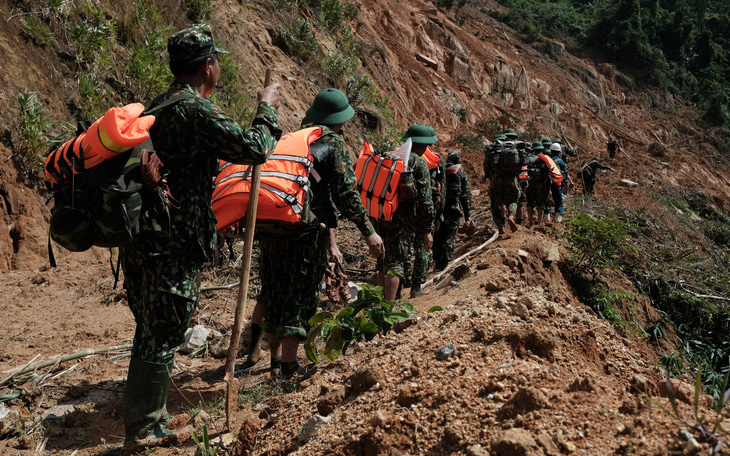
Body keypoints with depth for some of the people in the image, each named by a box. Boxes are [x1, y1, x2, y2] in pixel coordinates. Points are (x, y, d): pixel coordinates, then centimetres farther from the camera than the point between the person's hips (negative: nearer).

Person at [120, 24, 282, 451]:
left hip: (143, 239, 10)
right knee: (162, 339, 1)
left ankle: (150, 423, 30)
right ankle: (143, 433, 11)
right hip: (172, 247, -10)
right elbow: (254, 149, -17)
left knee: (152, 333, 18)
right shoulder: (196, 110, -16)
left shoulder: (158, 106, 14)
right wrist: (267, 109, 0)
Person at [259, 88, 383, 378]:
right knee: (301, 297, 0)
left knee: (275, 293, 15)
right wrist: (368, 231, -6)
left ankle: (276, 361, 26)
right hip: (305, 229, -7)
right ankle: (288, 370, 0)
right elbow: (345, 194, -10)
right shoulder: (334, 143, -1)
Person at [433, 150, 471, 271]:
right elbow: (466, 196, -1)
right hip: (454, 210, -2)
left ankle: (437, 260, 19)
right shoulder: (462, 175, 0)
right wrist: (467, 214, 5)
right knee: (449, 238, 4)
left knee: (437, 236, 14)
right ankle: (444, 263, 3)